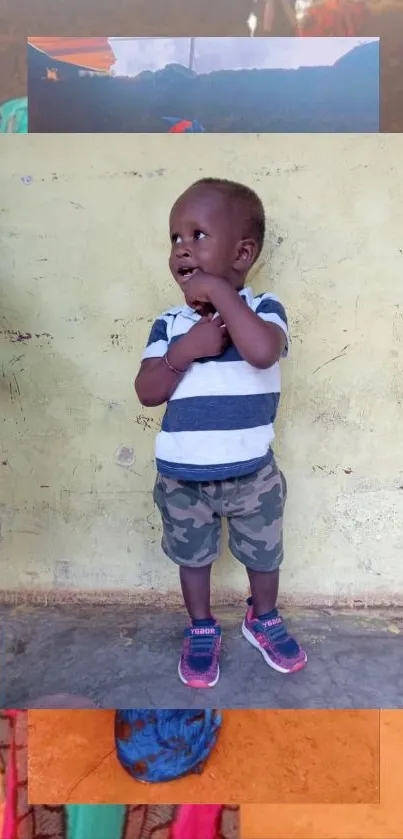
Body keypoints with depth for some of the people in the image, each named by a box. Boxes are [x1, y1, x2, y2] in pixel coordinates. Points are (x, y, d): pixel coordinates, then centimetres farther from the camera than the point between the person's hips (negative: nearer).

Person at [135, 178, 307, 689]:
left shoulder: (262, 309, -9)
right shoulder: (169, 323, -2)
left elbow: (263, 352, -32)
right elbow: (147, 393, -10)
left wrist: (220, 293, -26)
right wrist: (184, 350, -24)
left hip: (253, 473, -1)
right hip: (182, 478, 2)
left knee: (264, 554, 20)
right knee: (193, 557, 20)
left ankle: (263, 620, 48)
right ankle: (201, 631, 43)